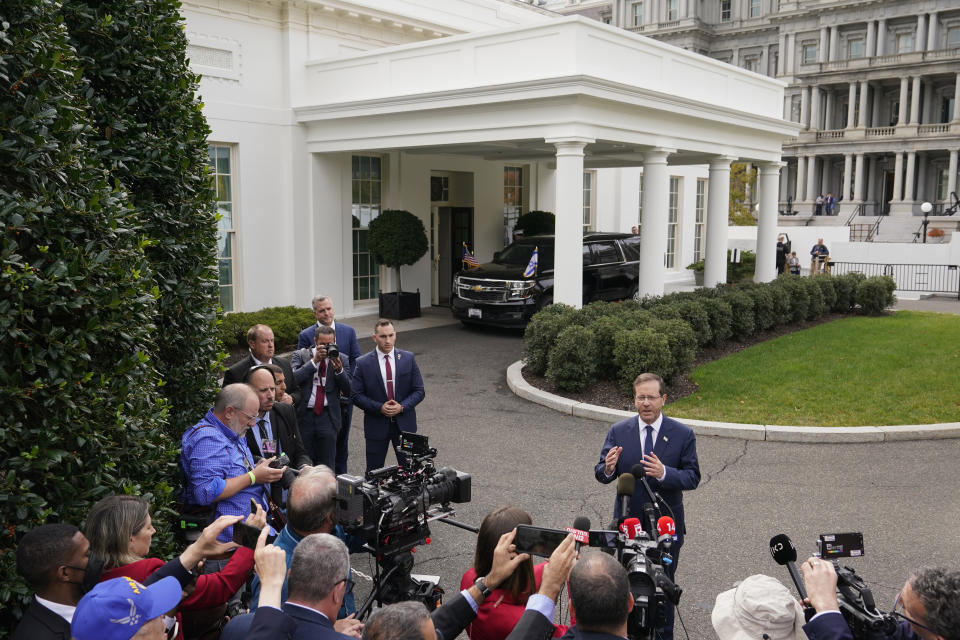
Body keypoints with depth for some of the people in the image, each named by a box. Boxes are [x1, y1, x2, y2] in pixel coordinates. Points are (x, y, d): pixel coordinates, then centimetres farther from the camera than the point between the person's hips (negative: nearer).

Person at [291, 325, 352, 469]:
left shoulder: (341, 359, 6)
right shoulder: (301, 355, 5)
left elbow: (348, 391, 1)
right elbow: (294, 379, -12)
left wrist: (339, 370, -15)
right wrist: (314, 361, -17)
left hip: (328, 417, 0)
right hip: (305, 415, 0)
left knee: (327, 465, 1)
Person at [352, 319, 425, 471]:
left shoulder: (408, 358, 0)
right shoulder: (363, 363, -4)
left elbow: (419, 391, 1)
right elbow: (357, 396, -4)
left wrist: (402, 406, -14)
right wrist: (379, 407, -16)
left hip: (404, 424, 1)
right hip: (376, 425, -1)